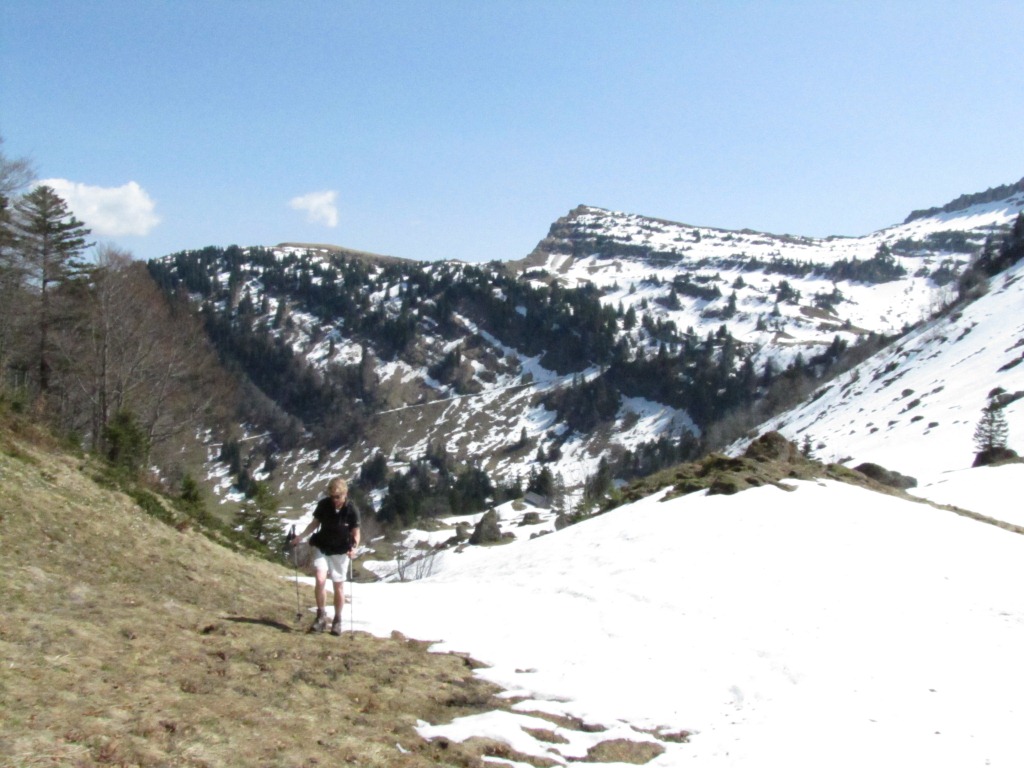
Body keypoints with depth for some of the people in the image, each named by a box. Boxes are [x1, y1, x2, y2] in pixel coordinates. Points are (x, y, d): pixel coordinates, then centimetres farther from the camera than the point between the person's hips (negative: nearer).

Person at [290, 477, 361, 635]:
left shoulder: (352, 510, -15)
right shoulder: (323, 504, -10)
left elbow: (356, 533, -7)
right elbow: (315, 523, 5)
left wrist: (353, 547, -25)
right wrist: (300, 536, -5)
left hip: (341, 551, -1)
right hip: (322, 548, 1)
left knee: (338, 586, 6)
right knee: (320, 580, -17)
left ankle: (337, 620, 20)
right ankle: (321, 616, -1)